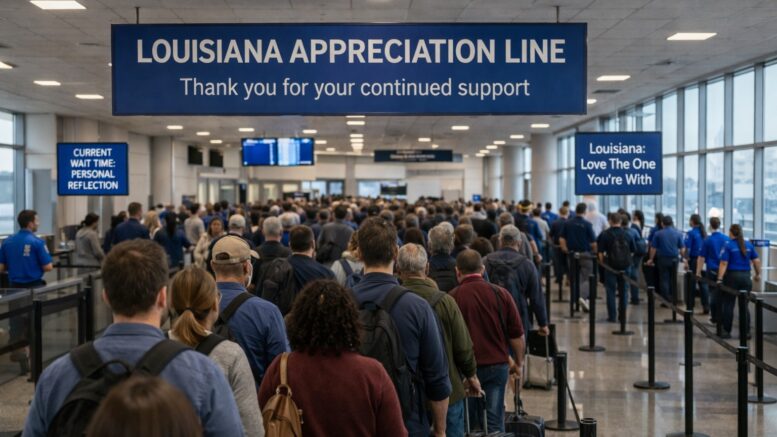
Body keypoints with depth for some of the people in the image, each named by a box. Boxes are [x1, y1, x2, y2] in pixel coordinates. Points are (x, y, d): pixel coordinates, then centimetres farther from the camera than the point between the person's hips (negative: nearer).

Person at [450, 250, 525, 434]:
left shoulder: (452, 297, -7)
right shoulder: (500, 294, -2)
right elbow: (517, 335, 1)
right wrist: (518, 363, 15)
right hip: (498, 365, 1)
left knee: (467, 422, 12)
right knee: (495, 422, 6)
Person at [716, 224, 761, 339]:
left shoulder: (728, 245, -7)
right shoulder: (749, 245, 6)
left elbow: (724, 263, -13)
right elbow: (756, 261, 6)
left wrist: (720, 279, -15)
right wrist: (758, 274, 19)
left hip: (732, 276, -4)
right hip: (746, 277, 4)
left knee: (728, 305, 4)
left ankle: (726, 331, 5)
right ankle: (746, 332, 10)